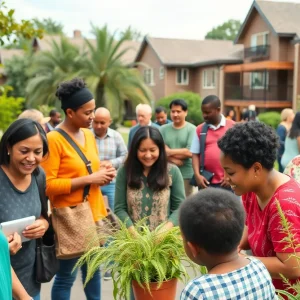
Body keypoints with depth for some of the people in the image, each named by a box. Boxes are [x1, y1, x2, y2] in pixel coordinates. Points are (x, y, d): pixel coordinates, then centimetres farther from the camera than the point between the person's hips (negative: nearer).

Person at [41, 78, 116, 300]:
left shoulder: (89, 134, 9)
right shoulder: (53, 139, -15)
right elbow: (48, 185, -18)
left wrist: (103, 173, 0)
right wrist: (89, 179, -19)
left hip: (93, 212, 7)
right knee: (66, 276, 3)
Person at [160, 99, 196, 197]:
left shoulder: (192, 129, -3)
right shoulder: (163, 129, 8)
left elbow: (190, 152, -11)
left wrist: (169, 152, -4)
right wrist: (173, 159, -14)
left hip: (186, 175, -3)